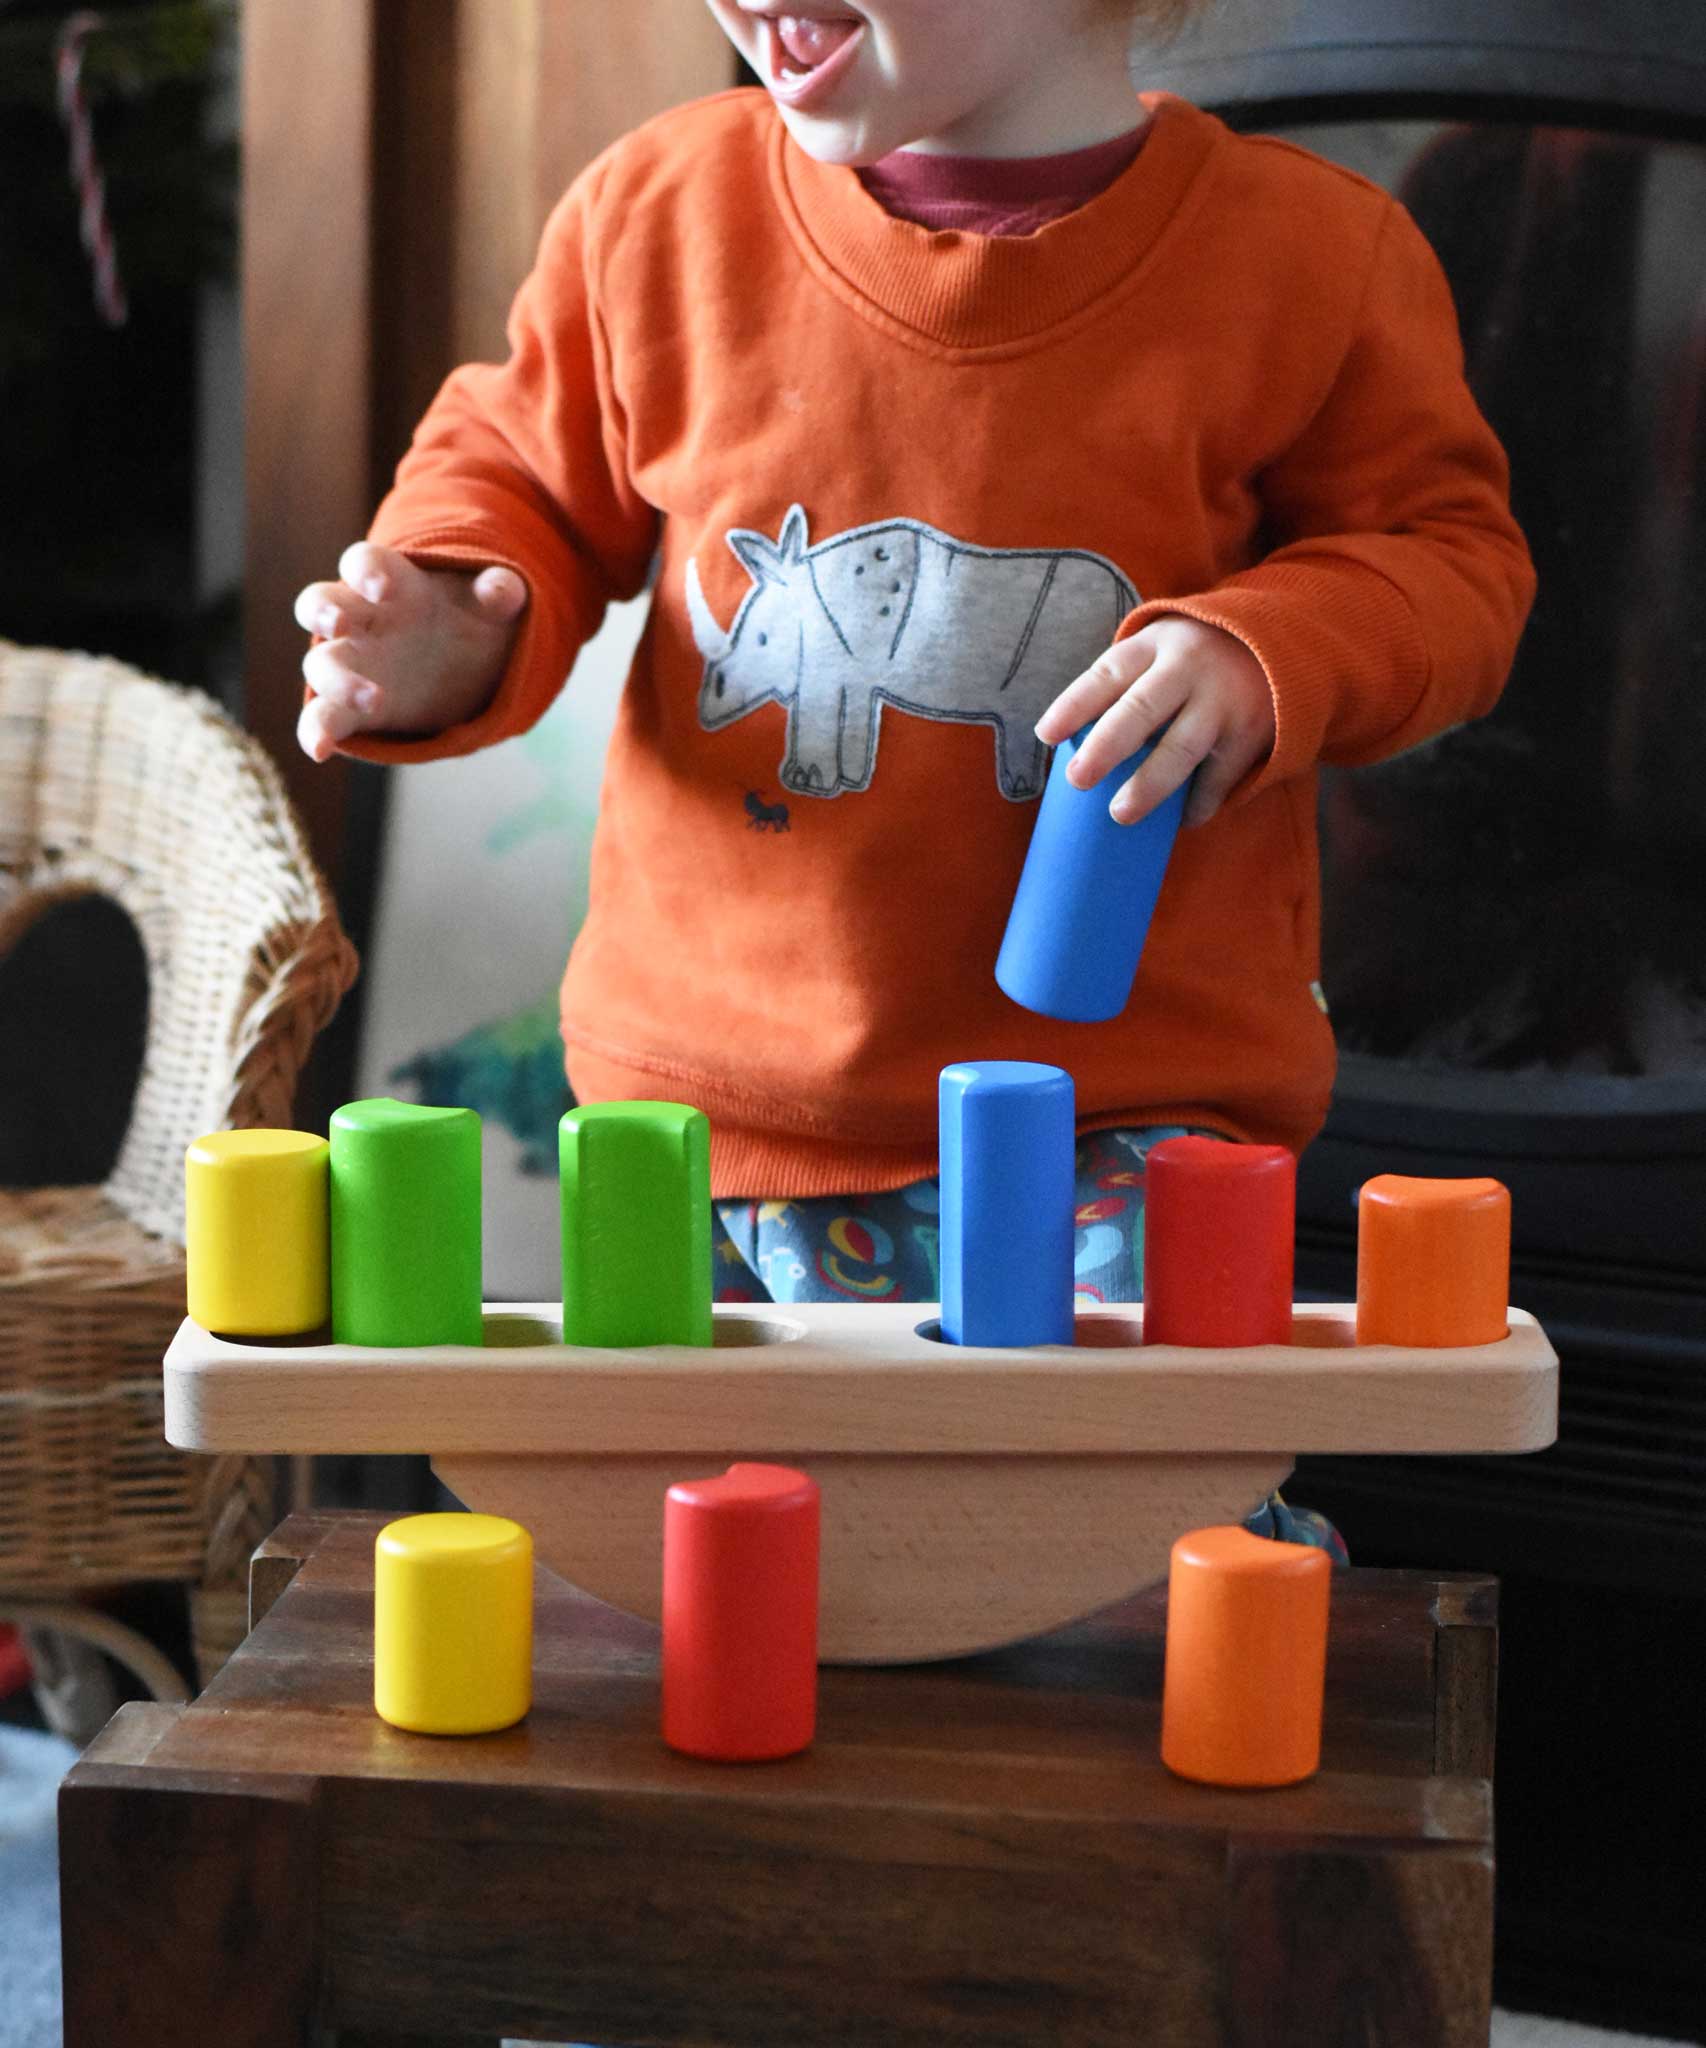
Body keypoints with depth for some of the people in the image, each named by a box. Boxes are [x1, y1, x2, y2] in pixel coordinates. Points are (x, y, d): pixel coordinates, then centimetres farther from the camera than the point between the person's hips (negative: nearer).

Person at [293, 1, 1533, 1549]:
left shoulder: (1307, 252, -8)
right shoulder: (658, 211, -3)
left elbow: (1449, 553, 2)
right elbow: (527, 477, 12)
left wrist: (1264, 653, -18)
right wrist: (453, 635, -9)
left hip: (1125, 1095, -2)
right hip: (708, 1095, 2)